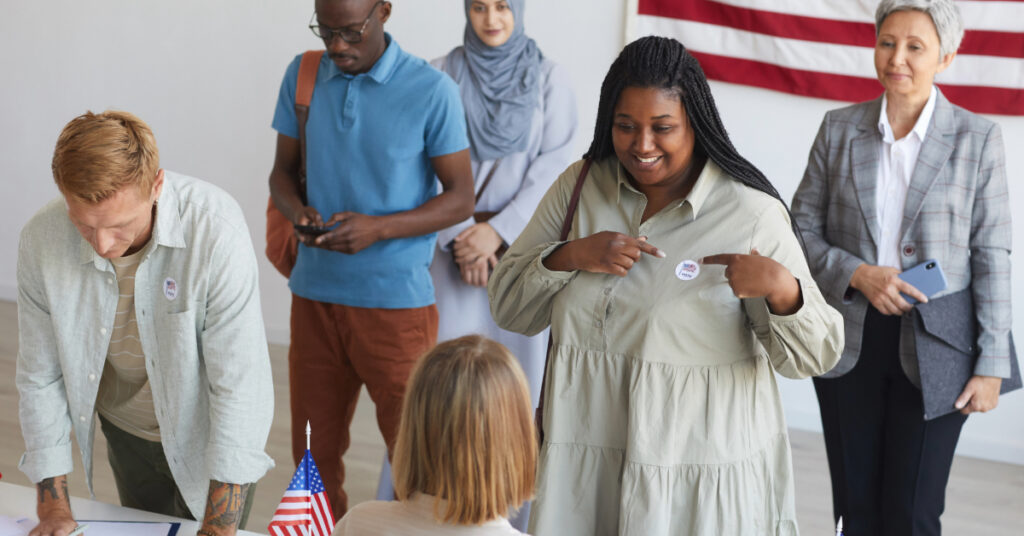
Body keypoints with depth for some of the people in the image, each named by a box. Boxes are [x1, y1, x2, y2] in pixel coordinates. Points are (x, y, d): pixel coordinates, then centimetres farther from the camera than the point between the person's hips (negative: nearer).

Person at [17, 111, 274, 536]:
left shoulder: (215, 232, -33)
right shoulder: (40, 241, -21)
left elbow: (240, 387, -31)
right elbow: (40, 380, -9)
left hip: (208, 435, -3)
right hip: (128, 431, 3)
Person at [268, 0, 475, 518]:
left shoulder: (431, 90, -9)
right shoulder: (301, 76, 4)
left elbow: (461, 198, -5)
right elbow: (283, 170, 12)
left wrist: (377, 228, -19)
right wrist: (297, 211, -11)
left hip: (396, 300, -4)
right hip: (314, 295, 4)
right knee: (313, 452, 13)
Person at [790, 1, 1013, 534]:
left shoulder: (977, 138, -2)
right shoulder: (839, 128, 3)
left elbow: (991, 257, -3)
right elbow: (802, 227, 5)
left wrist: (991, 366, -7)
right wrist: (856, 274, -15)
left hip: (931, 350, -2)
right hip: (849, 340, 2)